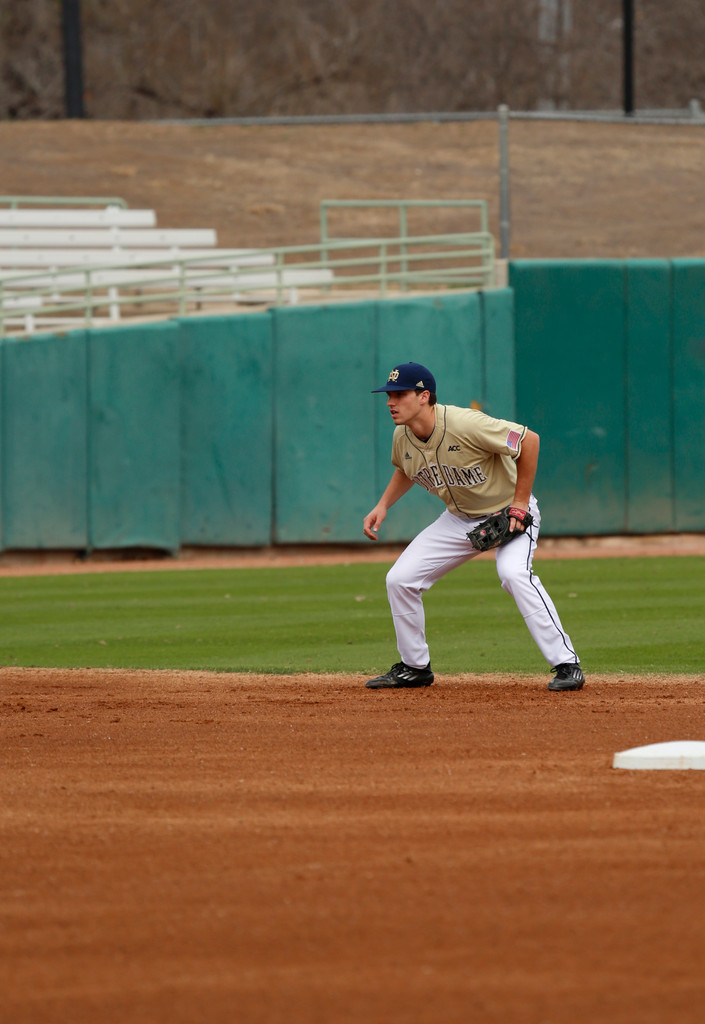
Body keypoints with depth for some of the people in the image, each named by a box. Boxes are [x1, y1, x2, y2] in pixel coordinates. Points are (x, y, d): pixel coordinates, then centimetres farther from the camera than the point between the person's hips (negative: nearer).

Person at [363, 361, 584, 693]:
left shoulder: (466, 424, -32)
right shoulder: (402, 437, -8)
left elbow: (529, 440, -26)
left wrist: (520, 504, -23)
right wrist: (383, 506, 1)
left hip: (509, 513, -7)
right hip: (459, 519, 7)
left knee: (513, 572, -34)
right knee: (399, 579, 0)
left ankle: (567, 664, -29)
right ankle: (414, 667, 18)